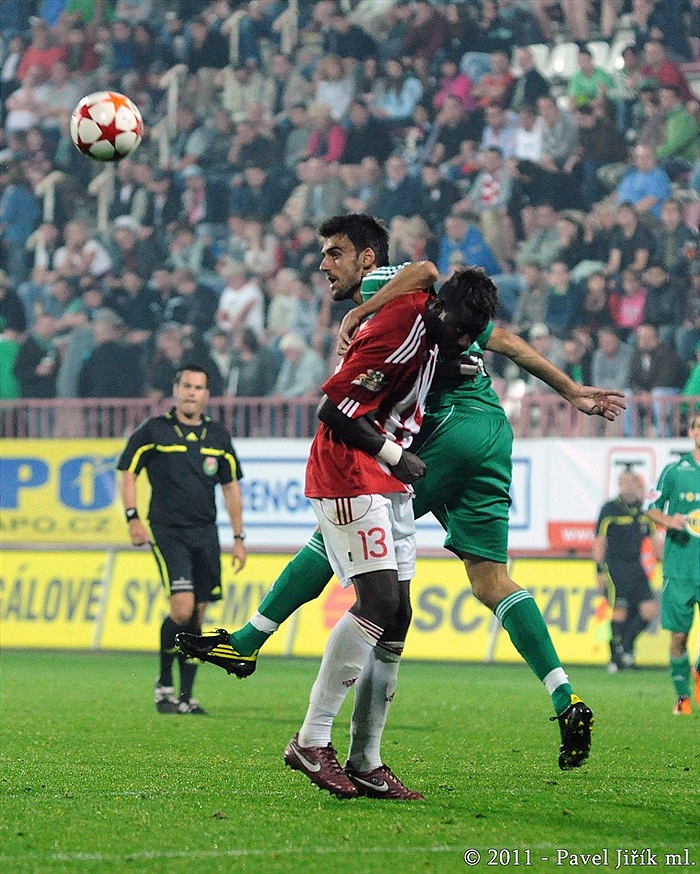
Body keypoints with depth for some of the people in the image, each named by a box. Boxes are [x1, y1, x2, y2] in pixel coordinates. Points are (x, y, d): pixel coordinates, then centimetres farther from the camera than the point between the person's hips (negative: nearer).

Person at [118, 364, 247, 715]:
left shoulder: (218, 437, 10)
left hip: (205, 533, 4)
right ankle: (164, 684, 1)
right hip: (167, 531, -4)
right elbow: (128, 472, 3)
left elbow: (231, 486, 16)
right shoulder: (154, 431, -1)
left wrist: (238, 537, 13)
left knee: (197, 617, 3)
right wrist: (132, 517, -9)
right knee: (182, 609, -17)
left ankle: (186, 696, 9)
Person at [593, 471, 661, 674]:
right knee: (620, 611, -8)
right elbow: (599, 541, -5)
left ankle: (626, 645, 15)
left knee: (650, 610, -4)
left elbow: (654, 540, 17)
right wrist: (600, 570, -10)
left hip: (636, 567, 5)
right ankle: (616, 657, 4)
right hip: (614, 566, -5)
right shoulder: (610, 509, -5)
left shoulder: (643, 512, 10)